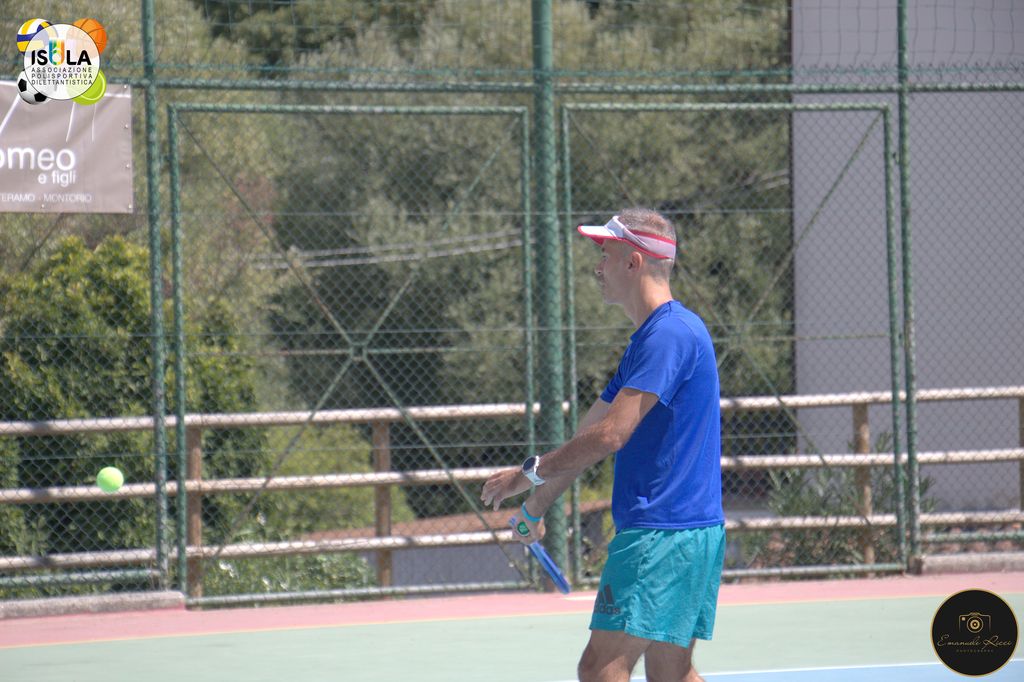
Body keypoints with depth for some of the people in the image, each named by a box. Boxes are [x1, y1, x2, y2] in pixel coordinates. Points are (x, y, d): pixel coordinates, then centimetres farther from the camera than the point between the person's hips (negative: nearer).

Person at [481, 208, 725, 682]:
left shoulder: (670, 334, -14)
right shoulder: (648, 339, 20)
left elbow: (610, 434, -20)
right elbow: (590, 433, 27)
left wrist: (530, 473, -10)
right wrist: (537, 506, 31)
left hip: (660, 535, -10)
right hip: (690, 532, 10)